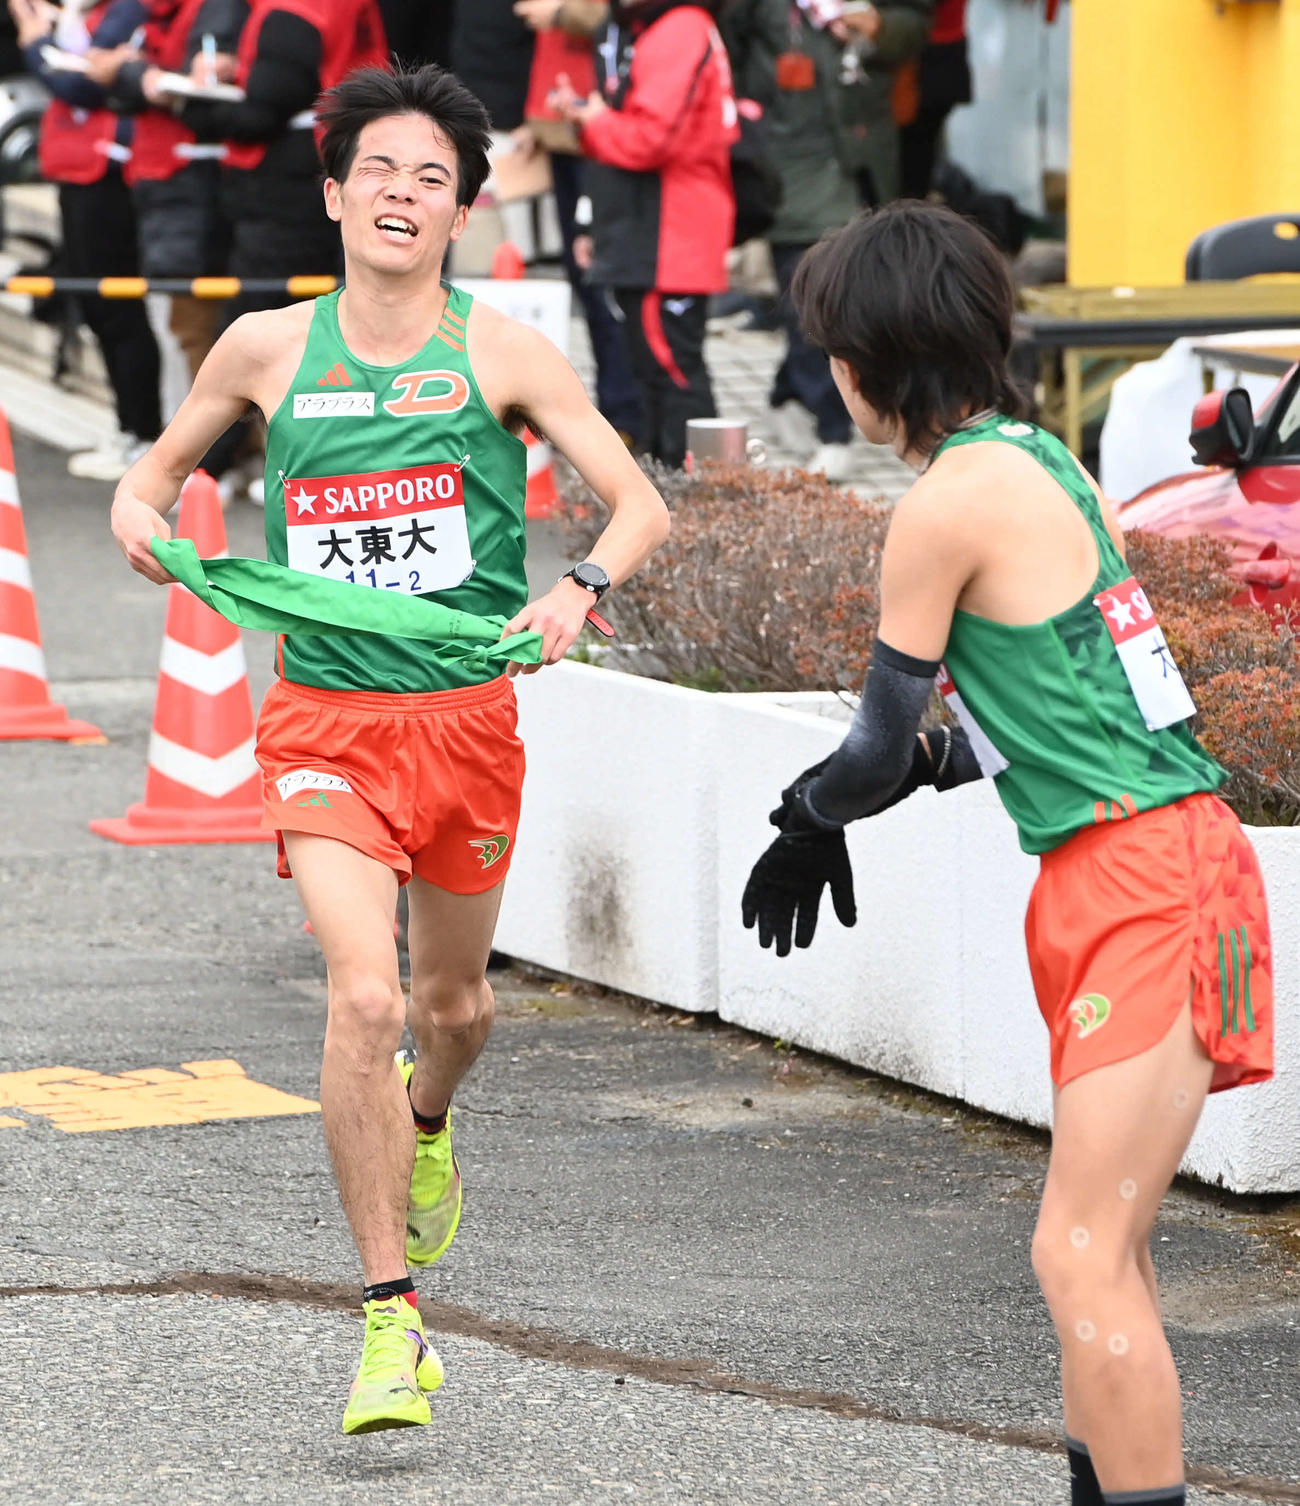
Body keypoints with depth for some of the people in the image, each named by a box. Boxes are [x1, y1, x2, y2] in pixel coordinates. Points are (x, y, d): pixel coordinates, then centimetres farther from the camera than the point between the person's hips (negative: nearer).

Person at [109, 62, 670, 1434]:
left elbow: (642, 506, -3)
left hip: (466, 715, 1)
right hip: (325, 717, -1)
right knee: (363, 991, -19)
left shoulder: (500, 354, -2)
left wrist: (580, 586, -22)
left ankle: (425, 1125, 57)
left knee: (451, 1000, 17)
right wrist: (140, 514, -4)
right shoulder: (268, 349, 2)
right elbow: (159, 466, 19)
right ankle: (391, 1322, -12)